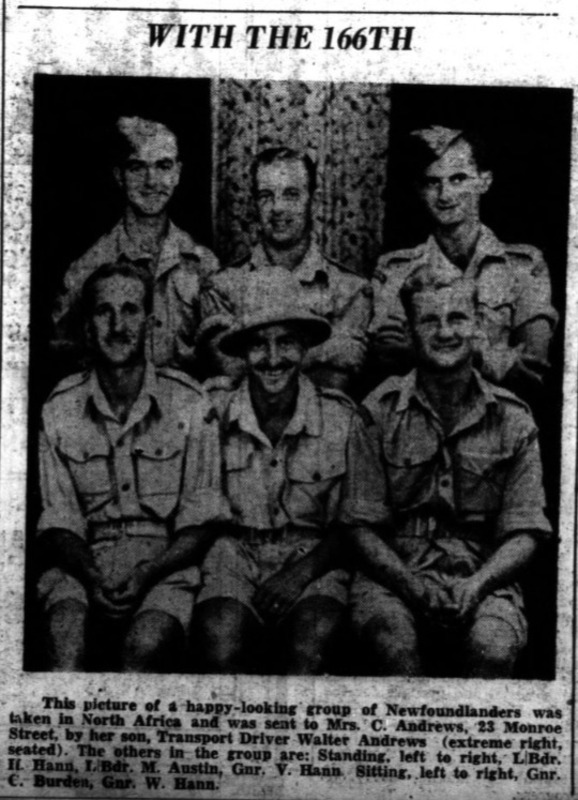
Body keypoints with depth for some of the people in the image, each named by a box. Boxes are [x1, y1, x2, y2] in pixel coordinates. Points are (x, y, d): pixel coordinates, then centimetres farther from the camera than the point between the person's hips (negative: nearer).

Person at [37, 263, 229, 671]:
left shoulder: (189, 404, -2)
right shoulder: (59, 410, 3)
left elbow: (201, 521, -1)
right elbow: (58, 520, 4)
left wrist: (147, 573, -18)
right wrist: (91, 575, -17)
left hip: (166, 563, -1)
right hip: (84, 562, 2)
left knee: (146, 643, -32)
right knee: (66, 630, -31)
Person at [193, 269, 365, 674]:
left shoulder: (341, 419, -1)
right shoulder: (215, 413, 0)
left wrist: (303, 571, -14)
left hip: (313, 559, 0)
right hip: (234, 553, 1)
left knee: (311, 648, -31)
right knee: (220, 648, -29)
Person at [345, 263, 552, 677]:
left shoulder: (512, 420, 7)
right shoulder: (380, 411, 3)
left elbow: (524, 534, 4)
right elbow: (362, 526, 0)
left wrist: (475, 584, -15)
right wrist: (412, 585, -17)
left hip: (483, 578, 1)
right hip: (393, 576, -1)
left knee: (494, 647, -30)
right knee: (395, 643, -32)